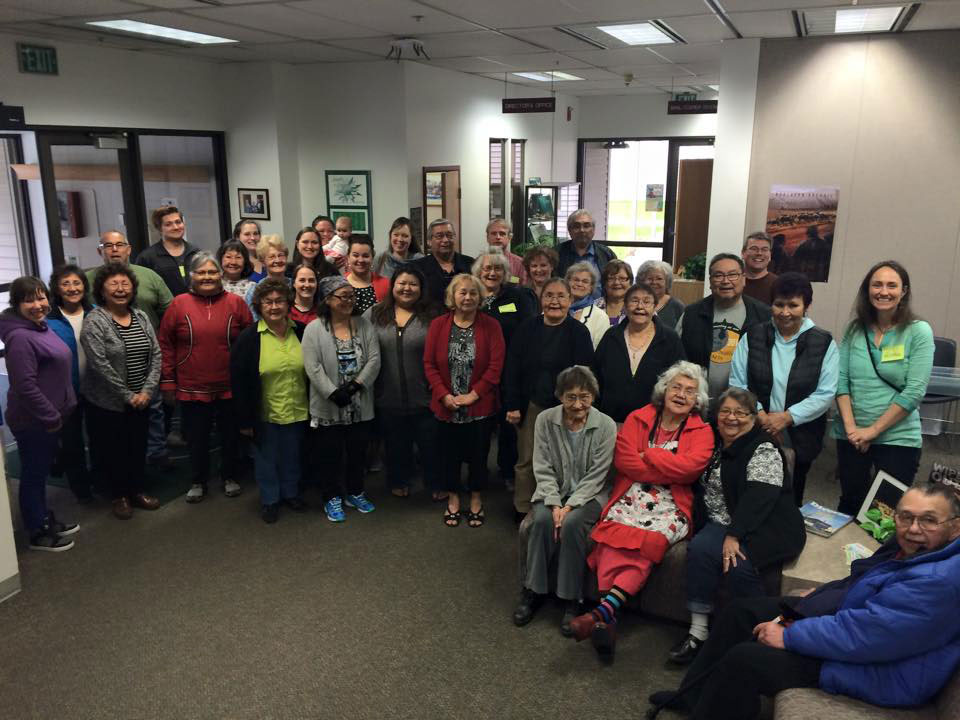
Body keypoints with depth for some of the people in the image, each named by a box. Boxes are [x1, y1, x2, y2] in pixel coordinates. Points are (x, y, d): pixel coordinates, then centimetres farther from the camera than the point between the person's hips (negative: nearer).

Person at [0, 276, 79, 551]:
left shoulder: (41, 326, 9)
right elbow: (25, 386, -26)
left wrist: (56, 413, 17)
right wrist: (51, 417, -19)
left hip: (47, 418, 9)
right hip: (33, 422, -9)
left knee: (41, 472, 21)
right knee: (33, 475, 5)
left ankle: (46, 520, 35)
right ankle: (38, 534, 19)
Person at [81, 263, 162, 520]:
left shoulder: (141, 317, 4)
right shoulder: (94, 322, -13)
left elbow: (156, 354, 2)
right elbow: (99, 365, -18)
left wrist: (147, 390, -9)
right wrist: (127, 395, -16)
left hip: (141, 400, 5)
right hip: (107, 402, -5)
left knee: (138, 447, 14)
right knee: (113, 449, 9)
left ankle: (137, 491, 31)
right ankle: (120, 496, 25)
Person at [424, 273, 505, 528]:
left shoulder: (491, 325, -4)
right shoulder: (438, 325, 0)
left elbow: (495, 365, -8)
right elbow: (429, 364, -1)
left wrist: (474, 394, -14)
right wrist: (444, 395, -11)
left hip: (480, 406, -1)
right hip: (446, 406, 1)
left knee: (478, 454, 9)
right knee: (449, 454, 12)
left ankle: (476, 500, 30)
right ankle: (453, 500, 31)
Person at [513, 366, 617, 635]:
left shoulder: (606, 426, -9)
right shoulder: (545, 420, -5)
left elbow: (596, 476, -11)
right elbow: (543, 469, -5)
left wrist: (570, 506, -21)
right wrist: (555, 504, -19)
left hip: (589, 495, -1)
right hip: (553, 492, 2)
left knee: (572, 523, -31)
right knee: (542, 519, -29)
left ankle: (571, 600, -16)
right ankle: (533, 592, -11)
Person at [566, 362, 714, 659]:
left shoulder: (702, 431, 10)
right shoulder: (638, 418, 13)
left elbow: (691, 466, -10)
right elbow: (623, 460, -3)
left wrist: (647, 455, -4)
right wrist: (669, 470, -6)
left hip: (670, 507, -1)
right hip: (630, 499, 1)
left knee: (649, 540, -31)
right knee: (613, 534, -28)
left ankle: (605, 610, -35)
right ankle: (608, 622, -33)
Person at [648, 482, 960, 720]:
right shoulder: (909, 546, 1)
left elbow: (865, 634, -32)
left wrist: (788, 636, -23)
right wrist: (819, 593, 10)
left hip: (880, 668, -10)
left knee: (744, 659, -17)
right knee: (743, 610, 12)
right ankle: (692, 695, 24)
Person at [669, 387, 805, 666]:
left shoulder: (764, 450, -8)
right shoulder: (715, 445, 14)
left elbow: (758, 498, -19)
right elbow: (703, 488, 17)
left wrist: (734, 536, -28)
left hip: (765, 526, -5)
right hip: (723, 522, 6)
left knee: (737, 563, -32)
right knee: (699, 549, -24)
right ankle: (698, 631, -21)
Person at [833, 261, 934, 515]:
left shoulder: (919, 332, -6)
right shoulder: (855, 329, 4)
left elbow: (914, 392, -12)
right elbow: (841, 380, 0)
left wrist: (873, 430, -13)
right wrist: (851, 427, -11)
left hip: (898, 439, -3)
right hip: (851, 437, 3)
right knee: (849, 505, 13)